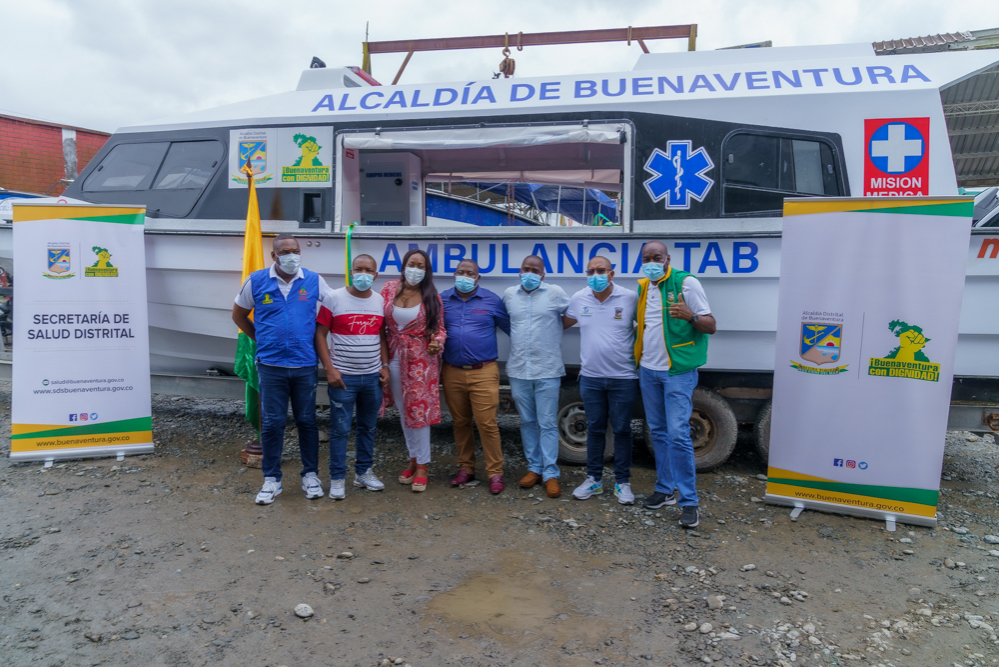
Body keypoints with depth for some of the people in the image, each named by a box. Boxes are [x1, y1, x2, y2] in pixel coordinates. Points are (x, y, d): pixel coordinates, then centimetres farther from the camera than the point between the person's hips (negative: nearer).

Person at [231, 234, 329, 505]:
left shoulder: (314, 281, 1)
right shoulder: (256, 281, 2)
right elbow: (239, 315, 15)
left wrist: (318, 340, 7)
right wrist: (260, 338, 10)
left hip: (305, 365, 0)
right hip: (271, 365, 0)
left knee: (307, 421, 8)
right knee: (272, 422, 5)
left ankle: (310, 475, 22)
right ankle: (271, 480, 18)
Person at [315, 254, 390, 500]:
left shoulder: (380, 301, 7)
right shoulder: (333, 298, -6)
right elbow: (320, 334, -6)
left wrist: (385, 366, 5)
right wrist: (329, 369, -12)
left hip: (373, 377, 4)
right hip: (343, 377, -4)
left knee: (368, 427, 14)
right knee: (340, 429, 1)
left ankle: (363, 472, 28)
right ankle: (337, 478, 14)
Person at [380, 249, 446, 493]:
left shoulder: (431, 297, -3)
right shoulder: (390, 288, 3)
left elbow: (439, 327, 2)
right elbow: (379, 321, 8)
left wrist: (438, 342, -19)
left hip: (421, 358, -3)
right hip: (394, 356, 3)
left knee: (418, 410, -3)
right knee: (403, 411, 11)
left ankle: (422, 465, 8)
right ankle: (414, 459, 26)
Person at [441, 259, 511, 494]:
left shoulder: (492, 301, 2)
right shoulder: (442, 300, 7)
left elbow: (511, 328, 9)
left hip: (483, 373, -3)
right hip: (452, 373, 3)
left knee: (487, 423, -5)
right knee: (460, 423, 12)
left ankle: (495, 473, 6)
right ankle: (466, 469, 26)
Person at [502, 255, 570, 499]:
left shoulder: (555, 293, -4)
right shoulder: (509, 294, 7)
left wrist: (555, 328, 3)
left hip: (547, 371, -4)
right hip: (518, 370, 4)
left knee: (548, 424, 0)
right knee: (527, 422, 12)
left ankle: (551, 474, 7)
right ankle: (534, 468, 24)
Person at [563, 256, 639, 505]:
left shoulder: (630, 298, -7)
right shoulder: (578, 299, 2)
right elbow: (563, 323, 18)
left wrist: (636, 341, -6)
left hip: (623, 378, -2)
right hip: (590, 377, 3)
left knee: (621, 430, 7)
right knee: (594, 428, 12)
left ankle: (622, 482, 20)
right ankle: (593, 479, 24)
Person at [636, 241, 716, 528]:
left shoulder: (686, 283, -8)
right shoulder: (641, 288, 9)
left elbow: (710, 326, -10)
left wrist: (690, 316, -29)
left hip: (678, 371, -6)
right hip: (648, 370, 6)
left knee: (678, 434, -10)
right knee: (658, 431, 13)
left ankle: (688, 501, 0)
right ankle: (665, 488, 26)